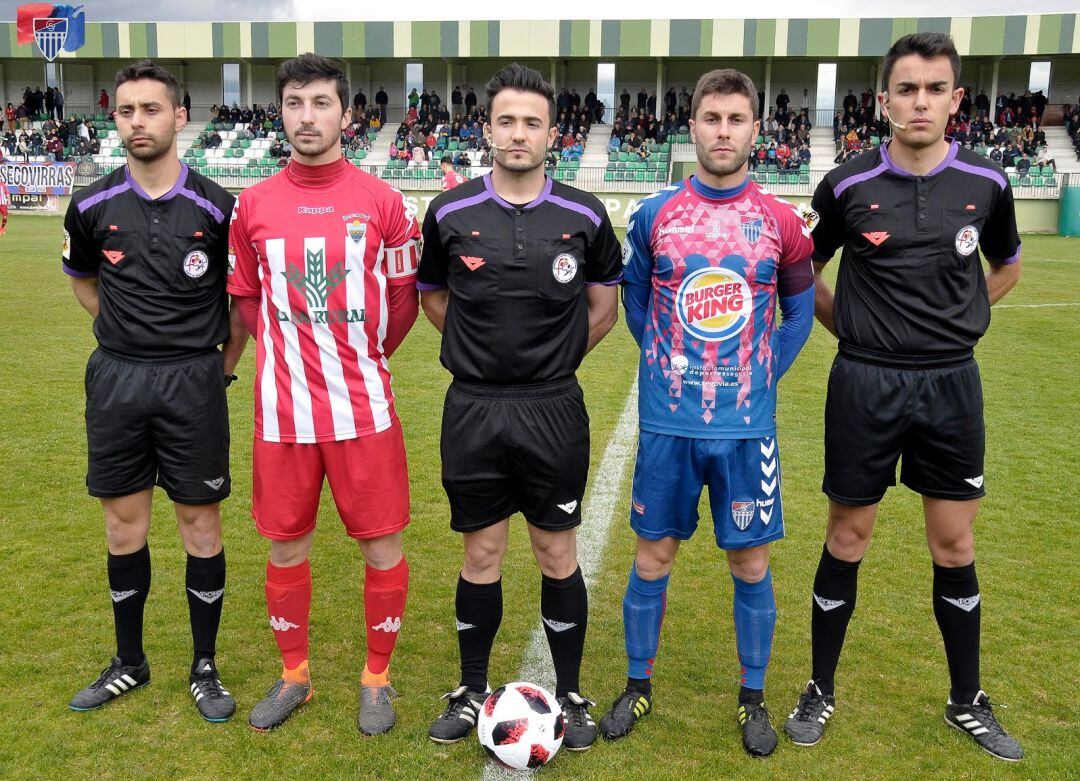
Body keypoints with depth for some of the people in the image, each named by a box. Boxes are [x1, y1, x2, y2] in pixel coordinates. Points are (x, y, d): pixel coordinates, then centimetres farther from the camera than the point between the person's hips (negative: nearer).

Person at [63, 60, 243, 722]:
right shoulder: (94, 207, 1)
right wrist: (133, 337, 12)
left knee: (201, 524, 4)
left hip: (194, 381, -3)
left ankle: (205, 669, 19)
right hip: (117, 379, 3)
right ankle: (130, 662, 30)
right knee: (124, 525, 12)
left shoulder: (215, 208, -6)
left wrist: (224, 364, 5)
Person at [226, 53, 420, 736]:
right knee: (287, 549, 12)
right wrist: (296, 351, 7)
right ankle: (294, 676, 33)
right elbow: (248, 298, 14)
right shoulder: (254, 205, 3)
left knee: (382, 548, 5)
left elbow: (402, 299, 7)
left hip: (365, 409, -2)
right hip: (282, 410, 2)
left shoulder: (382, 201, -2)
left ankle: (378, 679, 26)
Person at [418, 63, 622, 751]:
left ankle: (570, 695, 26)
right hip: (473, 410, 1)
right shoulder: (450, 213, 0)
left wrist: (554, 357, 6)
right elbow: (431, 296, 14)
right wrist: (485, 352, 7)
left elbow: (604, 307, 12)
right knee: (483, 555, 10)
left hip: (555, 411, 0)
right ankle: (473, 691, 28)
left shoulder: (583, 216, -1)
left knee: (558, 554, 8)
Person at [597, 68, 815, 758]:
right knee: (654, 553, 9)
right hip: (667, 423, 1)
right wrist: (670, 368, 8)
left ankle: (754, 697, 27)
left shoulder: (780, 222, -1)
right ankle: (639, 686, 28)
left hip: (748, 424, 0)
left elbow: (799, 310, 12)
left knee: (751, 560, 8)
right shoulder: (653, 215, 0)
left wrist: (764, 377, 5)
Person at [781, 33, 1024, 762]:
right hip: (865, 383, -1)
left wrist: (950, 322, 9)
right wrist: (854, 327, 4)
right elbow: (805, 273, 10)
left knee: (955, 549, 9)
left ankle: (968, 702, 28)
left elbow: (1006, 268, 18)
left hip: (951, 384, 2)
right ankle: (822, 692, 24)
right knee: (847, 541, 7)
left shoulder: (986, 184, 0)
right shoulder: (847, 186, -5)